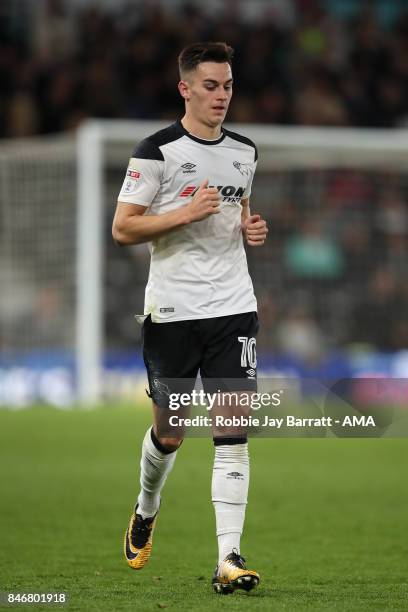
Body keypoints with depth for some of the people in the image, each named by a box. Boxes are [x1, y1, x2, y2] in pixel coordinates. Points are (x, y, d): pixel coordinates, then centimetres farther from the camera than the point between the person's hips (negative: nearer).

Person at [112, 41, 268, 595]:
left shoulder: (244, 151, 12)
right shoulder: (157, 152, -6)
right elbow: (122, 228, -7)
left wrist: (252, 229, 6)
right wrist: (185, 214, -18)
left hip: (234, 307, 3)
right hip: (172, 311, -3)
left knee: (234, 434, -8)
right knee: (169, 433, 7)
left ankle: (229, 559, -11)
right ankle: (146, 511, 39)